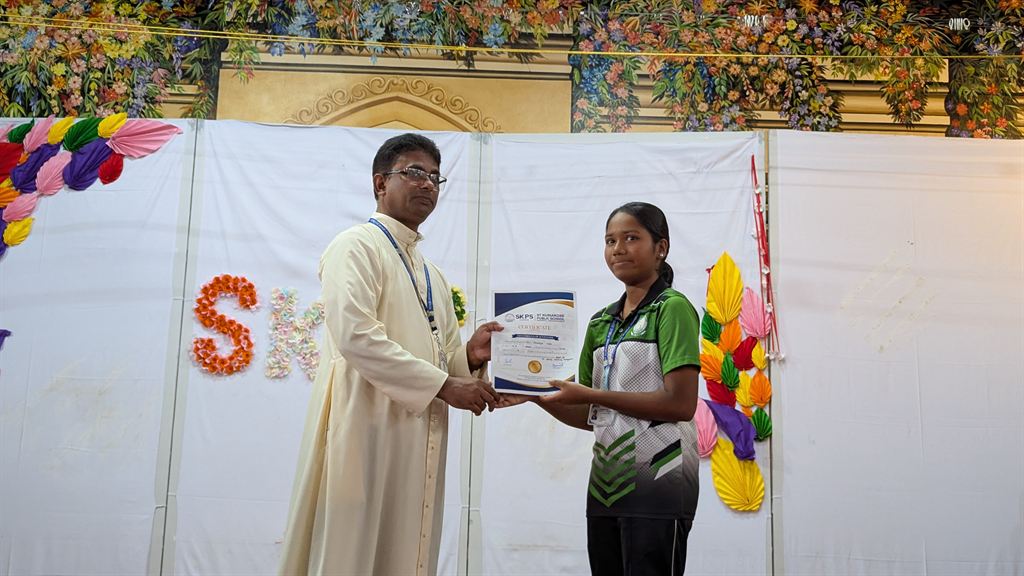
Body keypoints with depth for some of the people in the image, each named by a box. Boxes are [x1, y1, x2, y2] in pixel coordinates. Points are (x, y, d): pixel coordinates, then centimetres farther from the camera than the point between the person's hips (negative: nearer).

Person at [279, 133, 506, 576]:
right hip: (366, 431, -7)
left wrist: (470, 356, -2)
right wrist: (443, 385, -16)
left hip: (418, 441, 7)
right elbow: (354, 335, -18)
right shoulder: (357, 246, -3)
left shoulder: (432, 275, 21)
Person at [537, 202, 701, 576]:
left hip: (657, 480, -6)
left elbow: (681, 403, -18)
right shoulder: (601, 321, 13)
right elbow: (591, 416, 13)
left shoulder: (673, 308, -7)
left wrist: (589, 394, -17)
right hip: (606, 481, 6)